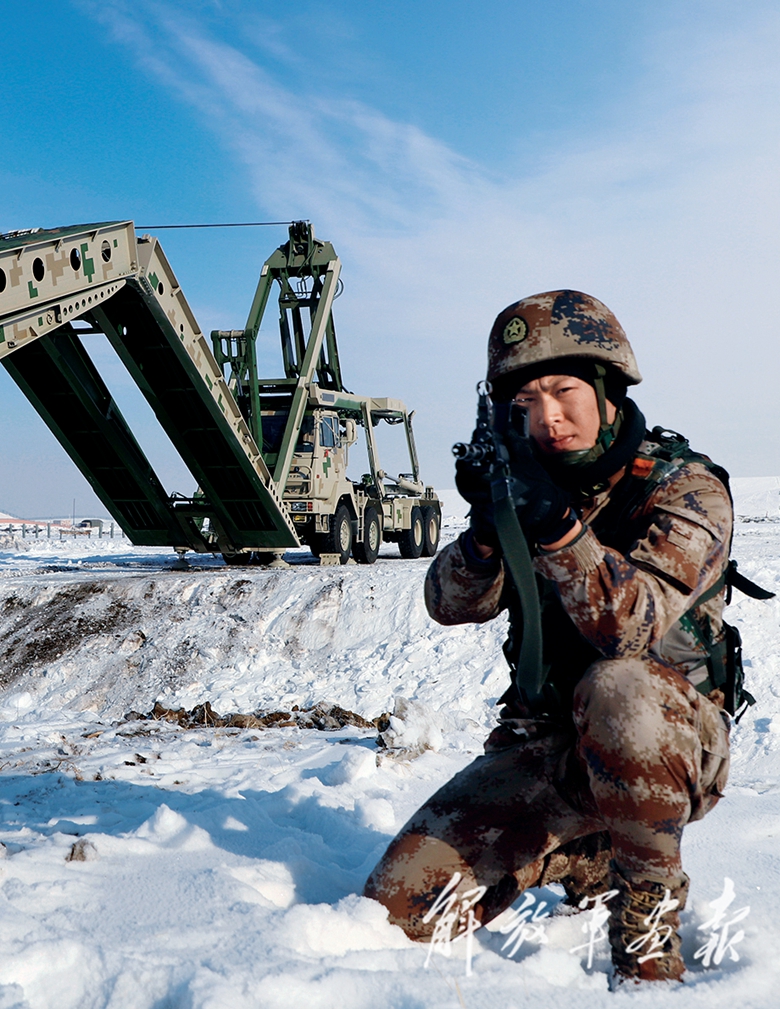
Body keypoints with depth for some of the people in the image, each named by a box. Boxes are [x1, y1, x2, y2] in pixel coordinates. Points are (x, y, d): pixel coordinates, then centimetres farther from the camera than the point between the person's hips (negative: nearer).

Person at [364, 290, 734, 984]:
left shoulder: (685, 488, -11)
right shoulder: (533, 483, 4)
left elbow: (630, 623, -25)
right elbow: (452, 606, -3)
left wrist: (555, 522, -37)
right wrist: (488, 531, -23)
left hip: (673, 741, -4)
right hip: (546, 745, 4)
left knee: (617, 688, -41)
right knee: (402, 905, -10)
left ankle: (649, 908, -14)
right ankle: (586, 859, 15)